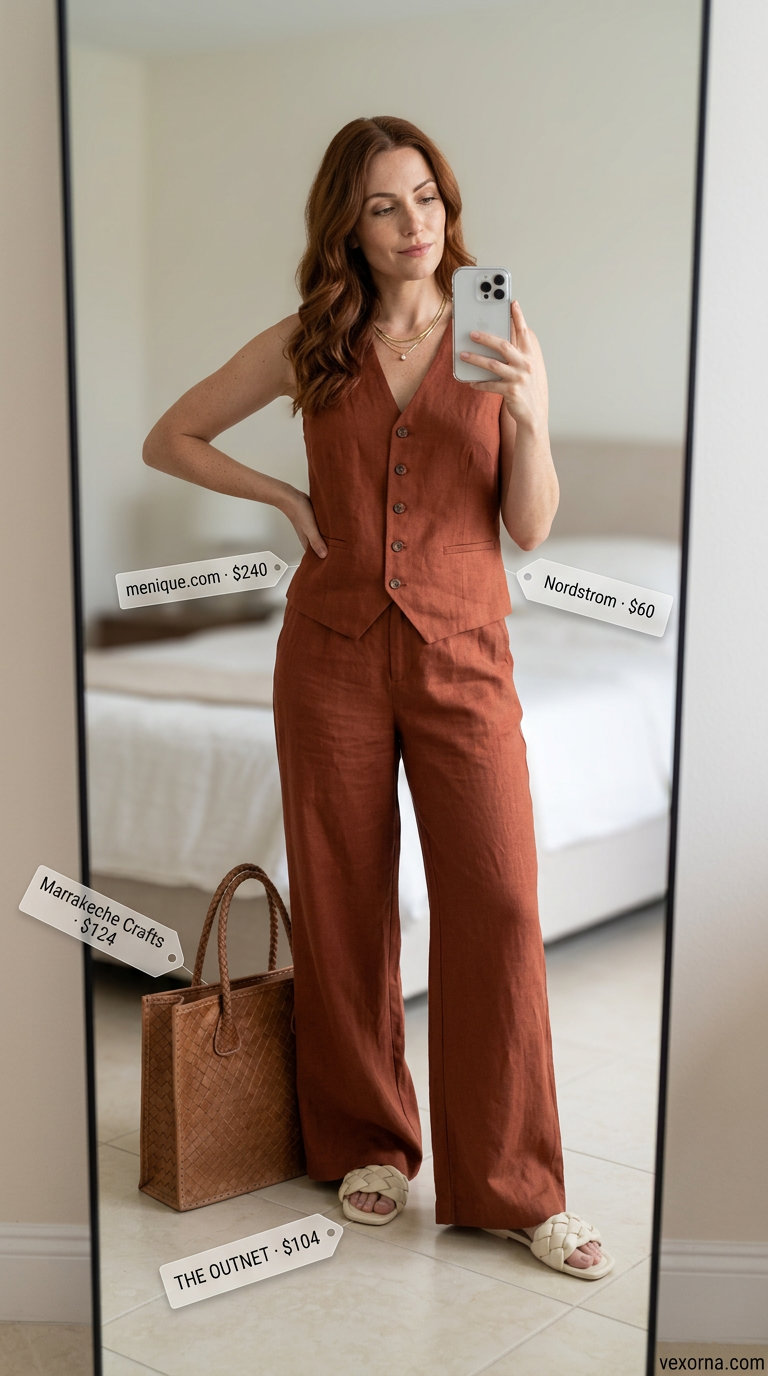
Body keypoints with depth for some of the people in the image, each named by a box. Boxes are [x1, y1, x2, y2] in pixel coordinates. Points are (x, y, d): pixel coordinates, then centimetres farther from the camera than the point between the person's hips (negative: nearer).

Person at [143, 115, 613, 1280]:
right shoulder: (308, 347, 5)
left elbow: (532, 527, -1)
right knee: (345, 907, 7)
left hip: (462, 657, -1)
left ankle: (512, 1186, 7)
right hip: (334, 652, 1)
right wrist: (285, 497, 2)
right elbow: (168, 439, 13)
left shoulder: (495, 340, 3)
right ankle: (368, 1143, 26)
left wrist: (532, 413, -18)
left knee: (497, 907, -6)